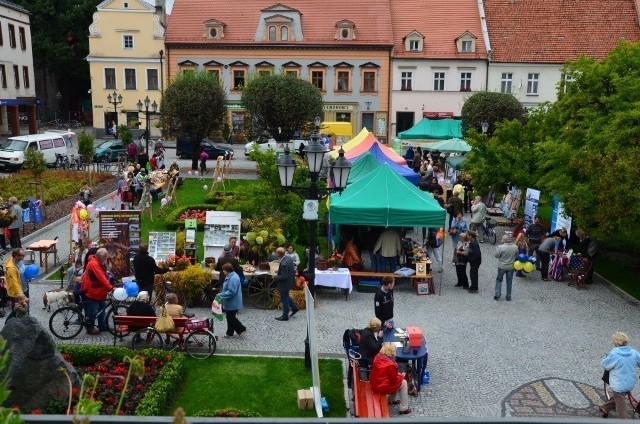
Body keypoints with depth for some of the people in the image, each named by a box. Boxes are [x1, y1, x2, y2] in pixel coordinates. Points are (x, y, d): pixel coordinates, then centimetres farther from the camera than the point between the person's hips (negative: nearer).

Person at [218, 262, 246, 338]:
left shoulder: (233, 278, -26)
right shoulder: (230, 276, 9)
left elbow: (231, 291, -30)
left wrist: (221, 295, -25)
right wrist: (222, 294, 10)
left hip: (233, 303, -10)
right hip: (230, 302, 10)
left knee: (231, 318, 0)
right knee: (230, 317, 16)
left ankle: (241, 329, 12)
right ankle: (229, 333, 25)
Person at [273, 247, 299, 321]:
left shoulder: (283, 264, -33)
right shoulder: (289, 258, -5)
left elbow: (284, 276, -28)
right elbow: (293, 270, 7)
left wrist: (275, 277, -16)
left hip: (285, 284, -9)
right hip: (289, 281, 9)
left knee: (284, 299, 7)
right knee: (286, 296, 28)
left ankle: (285, 316, 21)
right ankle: (294, 307, 36)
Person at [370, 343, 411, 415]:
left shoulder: (378, 356, -3)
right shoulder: (390, 364, -27)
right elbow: (394, 380, -16)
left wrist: (397, 374, 12)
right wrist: (402, 376, 4)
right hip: (382, 387, -8)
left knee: (399, 379, 24)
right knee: (403, 383, 8)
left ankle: (392, 399, 36)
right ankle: (404, 408, 14)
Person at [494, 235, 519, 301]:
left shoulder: (501, 247, -22)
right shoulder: (515, 247, -9)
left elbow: (496, 255, -11)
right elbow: (516, 256, 5)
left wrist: (497, 249, 5)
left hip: (502, 266, -3)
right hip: (511, 267, 3)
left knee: (499, 280, 14)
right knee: (509, 282, 14)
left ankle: (497, 295, 9)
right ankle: (508, 297, 19)